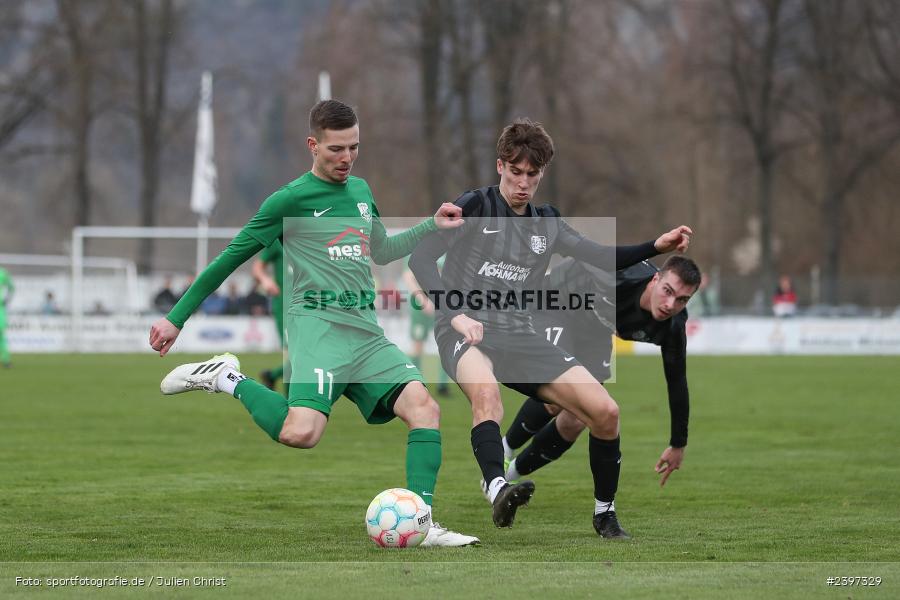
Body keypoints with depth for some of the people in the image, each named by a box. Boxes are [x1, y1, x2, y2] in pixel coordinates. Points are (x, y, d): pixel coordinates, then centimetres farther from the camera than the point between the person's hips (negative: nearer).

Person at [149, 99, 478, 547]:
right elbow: (230, 259, 4)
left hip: (367, 329, 7)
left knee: (424, 407, -15)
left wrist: (433, 226, 26)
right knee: (301, 433, -28)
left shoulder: (360, 189, 20)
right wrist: (176, 318, 5)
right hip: (319, 325, -6)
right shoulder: (290, 200, -1)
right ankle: (228, 380, -3)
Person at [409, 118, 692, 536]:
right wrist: (455, 315, -20)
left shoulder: (546, 224, 17)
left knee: (605, 411, -9)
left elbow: (603, 257, 19)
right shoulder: (474, 207, 1)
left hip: (518, 335, 5)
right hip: (465, 332, -5)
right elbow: (420, 258, -6)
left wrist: (656, 247, 1)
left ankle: (604, 515, 9)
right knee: (486, 390, -42)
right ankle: (498, 489, -62)